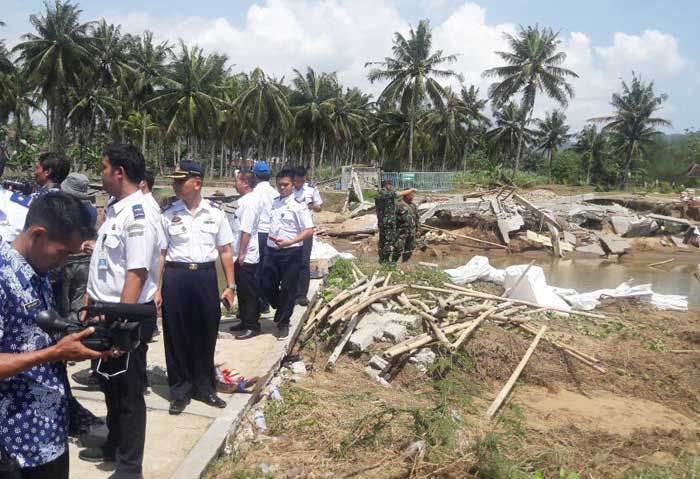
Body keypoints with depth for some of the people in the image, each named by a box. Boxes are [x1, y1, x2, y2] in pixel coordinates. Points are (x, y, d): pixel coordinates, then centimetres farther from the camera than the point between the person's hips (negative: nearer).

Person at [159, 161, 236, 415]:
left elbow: (225, 251, 5)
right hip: (176, 277, -1)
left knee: (206, 334, 11)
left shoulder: (215, 213, 0)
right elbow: (161, 253, 0)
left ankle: (204, 387, 32)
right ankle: (180, 390, 26)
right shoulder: (168, 214, -2)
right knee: (176, 336, 8)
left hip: (206, 277, 1)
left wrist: (230, 285, 3)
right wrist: (156, 289, -4)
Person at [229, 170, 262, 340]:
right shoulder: (245, 200, 11)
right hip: (242, 256, 10)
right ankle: (245, 322, 28)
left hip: (245, 257, -10)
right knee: (243, 290, 17)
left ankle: (252, 326, 8)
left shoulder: (249, 202, -18)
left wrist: (241, 254, -20)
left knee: (248, 292, -1)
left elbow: (246, 231, -22)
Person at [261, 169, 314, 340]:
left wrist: (289, 242, -22)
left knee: (288, 289, 5)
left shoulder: (298, 206, -10)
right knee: (267, 285, 8)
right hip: (272, 250, 5)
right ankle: (282, 309, 35)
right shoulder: (274, 202, 8)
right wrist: (270, 242, 7)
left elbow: (309, 230, -13)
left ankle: (283, 323, 20)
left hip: (291, 252, -5)